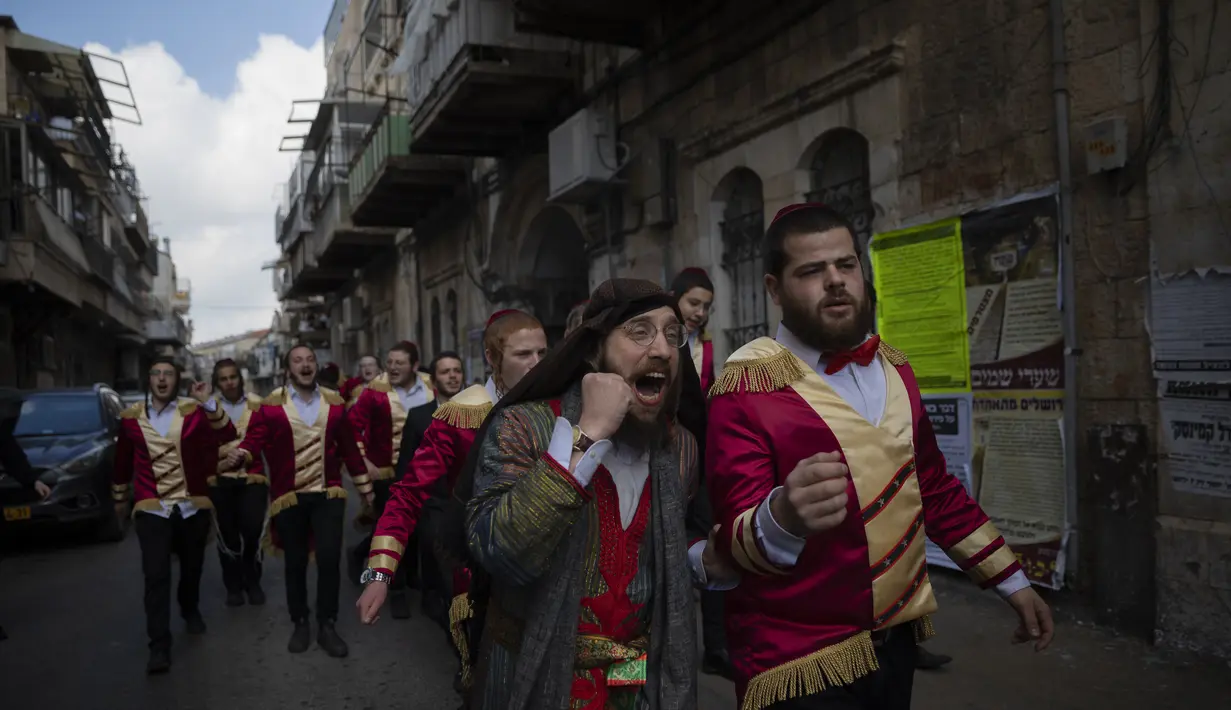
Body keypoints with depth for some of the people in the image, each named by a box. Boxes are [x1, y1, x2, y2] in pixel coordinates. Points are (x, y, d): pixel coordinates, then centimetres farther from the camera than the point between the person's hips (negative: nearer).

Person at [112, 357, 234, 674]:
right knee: (156, 576, -9)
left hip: (193, 506, 1)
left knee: (192, 567, 17)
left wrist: (208, 403, -27)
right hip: (151, 509, -1)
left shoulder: (194, 411, -3)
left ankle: (190, 611, 45)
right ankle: (159, 646, -5)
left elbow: (227, 435, -16)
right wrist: (119, 497, 22)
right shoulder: (131, 417, 1)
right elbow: (122, 460, 13)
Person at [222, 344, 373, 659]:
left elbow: (349, 448, 10)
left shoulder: (335, 403, 4)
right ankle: (300, 624, 27)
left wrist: (364, 486, 13)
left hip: (328, 493, 1)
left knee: (329, 559, -5)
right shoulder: (271, 405, -3)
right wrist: (239, 455, -35)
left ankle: (327, 626, 11)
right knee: (295, 563, 10)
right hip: (289, 497, -1)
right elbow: (254, 439, -11)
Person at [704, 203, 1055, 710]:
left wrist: (1011, 580, 14)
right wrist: (782, 519, -41)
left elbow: (935, 486, 14)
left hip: (897, 640, 6)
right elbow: (738, 538, -20)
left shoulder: (892, 367, 4)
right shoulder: (746, 389, -15)